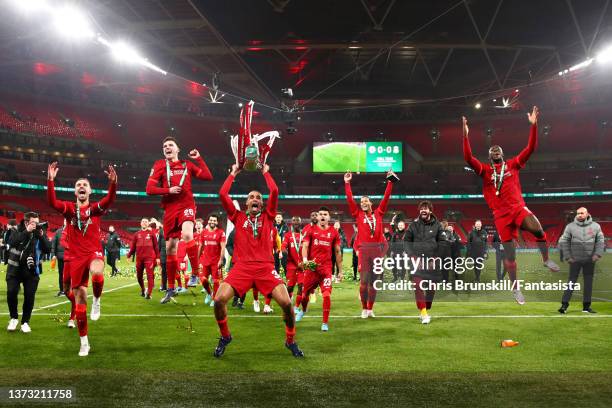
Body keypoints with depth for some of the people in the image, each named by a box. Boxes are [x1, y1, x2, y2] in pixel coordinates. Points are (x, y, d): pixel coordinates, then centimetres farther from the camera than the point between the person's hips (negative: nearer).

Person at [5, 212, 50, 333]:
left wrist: (41, 236, -20)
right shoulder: (17, 231, 0)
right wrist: (26, 232, -28)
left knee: (29, 297, -2)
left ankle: (25, 322, 15)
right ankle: (14, 318, 14)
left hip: (32, 271, 1)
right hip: (15, 269, -1)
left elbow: (48, 250, -9)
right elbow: (11, 242, -22)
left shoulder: (40, 233, 3)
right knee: (11, 293, -11)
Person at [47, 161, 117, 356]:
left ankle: (96, 300, -6)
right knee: (79, 301, 5)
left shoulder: (95, 208, 3)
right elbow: (52, 202, -13)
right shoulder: (69, 208, 6)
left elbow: (109, 200, -17)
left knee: (97, 273, -40)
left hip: (94, 253, -2)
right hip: (75, 257, 2)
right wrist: (50, 180, -25)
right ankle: (84, 342, 19)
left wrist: (113, 182, -34)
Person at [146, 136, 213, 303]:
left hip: (186, 205, -1)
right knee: (170, 248, 6)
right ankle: (170, 289, 18)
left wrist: (199, 159, 7)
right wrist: (168, 190, -13)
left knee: (187, 235, -32)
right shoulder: (159, 165, 7)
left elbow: (208, 176, 6)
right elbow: (149, 189, 0)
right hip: (170, 209, 1)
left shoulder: (187, 164, 11)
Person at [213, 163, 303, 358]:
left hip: (265, 267, 0)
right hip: (242, 267, 0)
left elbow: (274, 192, 5)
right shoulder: (238, 217, 15)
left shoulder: (267, 217, 14)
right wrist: (233, 173, 19)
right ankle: (225, 337, 12)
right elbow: (222, 194, 9)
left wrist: (266, 172, 18)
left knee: (286, 302, -15)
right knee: (219, 300, -17)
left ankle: (290, 340, 11)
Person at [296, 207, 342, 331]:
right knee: (306, 293, 13)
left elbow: (338, 252, 10)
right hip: (311, 267, 1)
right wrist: (305, 259, -23)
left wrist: (340, 271, 9)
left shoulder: (334, 232, 6)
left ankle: (325, 323, 1)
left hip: (326, 268, -1)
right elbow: (305, 246, -3)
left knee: (327, 295, -13)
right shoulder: (311, 230, 5)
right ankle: (303, 310, 46)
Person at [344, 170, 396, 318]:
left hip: (378, 248, 2)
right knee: (364, 280, -3)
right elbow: (350, 200, 3)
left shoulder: (378, 213, 11)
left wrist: (390, 182, 7)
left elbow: (386, 198, 10)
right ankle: (364, 309, 7)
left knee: (374, 281, 7)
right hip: (364, 249, -1)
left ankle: (370, 308, 16)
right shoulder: (358, 214, 7)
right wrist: (347, 183, 0)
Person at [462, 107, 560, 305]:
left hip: (519, 207, 1)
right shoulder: (484, 170, 7)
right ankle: (515, 288, 16)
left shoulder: (513, 164, 12)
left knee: (538, 229, -28)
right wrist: (465, 136, -18)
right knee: (509, 251, 2)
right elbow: (468, 159, -9)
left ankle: (546, 259, -1)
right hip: (501, 214, 0)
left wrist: (533, 125, -3)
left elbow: (530, 148, 5)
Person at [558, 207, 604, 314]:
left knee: (588, 282, 7)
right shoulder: (570, 226, -2)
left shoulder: (595, 226, 2)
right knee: (571, 282, -3)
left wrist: (598, 254, -9)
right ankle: (564, 304, -2)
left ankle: (586, 306, 15)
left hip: (590, 260, 2)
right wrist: (568, 257, -6)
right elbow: (564, 242, -1)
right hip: (575, 260, -2)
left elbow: (600, 241, 3)